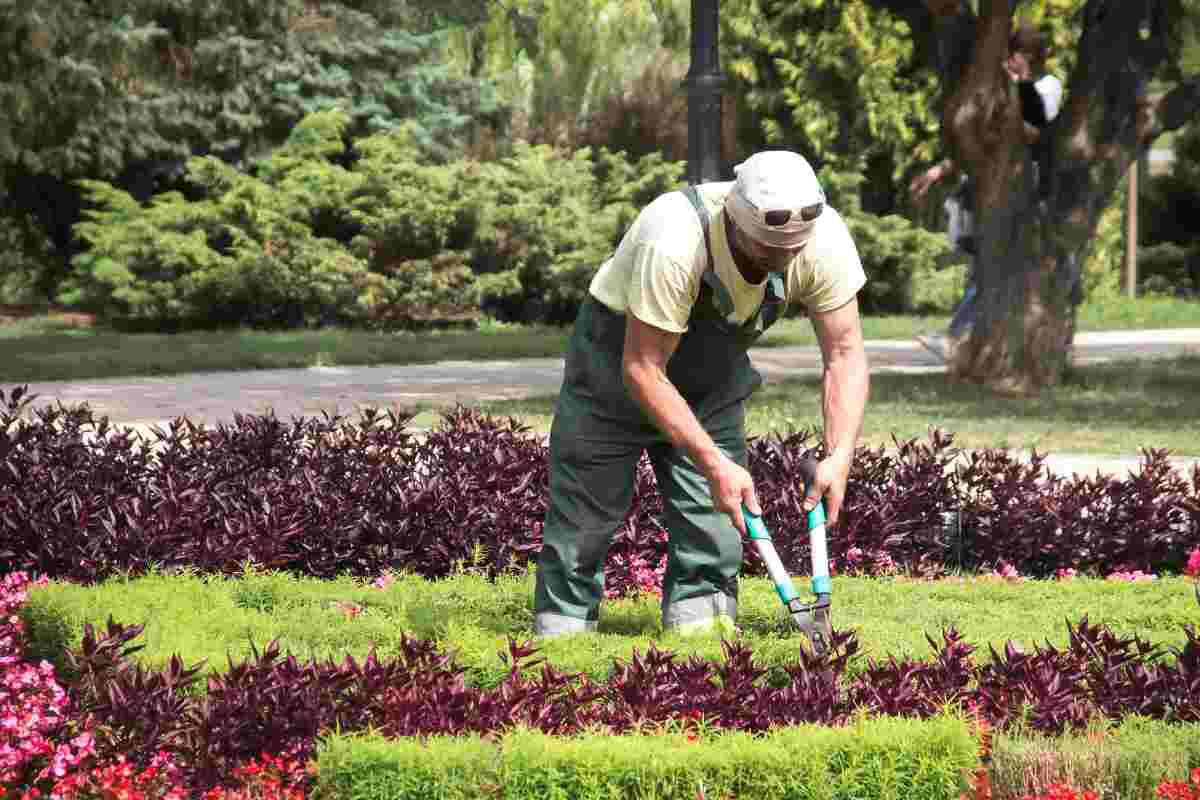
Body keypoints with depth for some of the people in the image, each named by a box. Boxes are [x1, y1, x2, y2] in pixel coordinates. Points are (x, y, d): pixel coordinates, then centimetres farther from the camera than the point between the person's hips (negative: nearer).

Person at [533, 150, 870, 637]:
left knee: (714, 515, -5)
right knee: (586, 508, 0)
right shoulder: (673, 243, -40)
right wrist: (713, 464, -35)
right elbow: (642, 370, -34)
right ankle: (561, 628, 15)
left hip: (714, 365, 4)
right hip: (619, 349, -4)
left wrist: (840, 456, -29)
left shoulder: (826, 242, -26)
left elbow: (845, 354, -16)